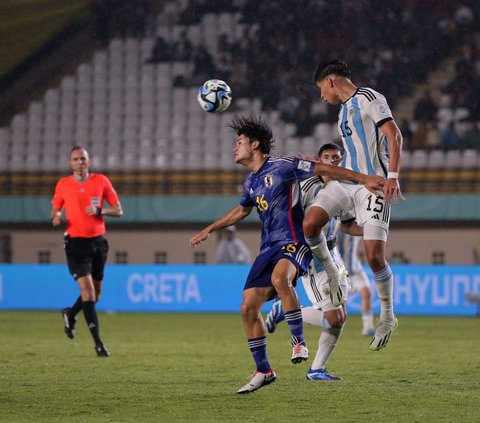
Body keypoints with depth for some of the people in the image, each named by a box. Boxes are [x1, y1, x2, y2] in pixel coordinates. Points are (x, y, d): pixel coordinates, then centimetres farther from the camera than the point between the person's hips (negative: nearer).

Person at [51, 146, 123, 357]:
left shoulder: (101, 181, 3)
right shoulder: (63, 184, 2)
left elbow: (118, 210, 5)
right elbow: (55, 210, 15)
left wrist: (100, 210, -14)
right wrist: (56, 217, -9)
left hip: (98, 242, 3)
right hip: (76, 242, -3)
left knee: (95, 294, 10)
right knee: (87, 289, -15)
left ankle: (70, 314, 42)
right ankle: (98, 342, -14)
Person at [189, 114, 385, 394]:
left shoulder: (281, 166, -8)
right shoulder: (251, 181, 16)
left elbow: (323, 169, -8)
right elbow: (242, 210, 35)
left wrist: (363, 179, -13)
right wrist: (208, 230, 38)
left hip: (293, 242, -8)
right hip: (269, 247, 8)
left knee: (279, 278, -40)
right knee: (248, 307, -1)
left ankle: (299, 342, -28)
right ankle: (264, 371, 11)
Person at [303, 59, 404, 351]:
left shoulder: (369, 98, -5)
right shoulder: (345, 108, 22)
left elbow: (395, 136, -14)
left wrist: (392, 175, -24)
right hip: (346, 180, 8)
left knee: (374, 255, -12)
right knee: (310, 224, -15)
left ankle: (388, 317, 7)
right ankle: (332, 278, 6)